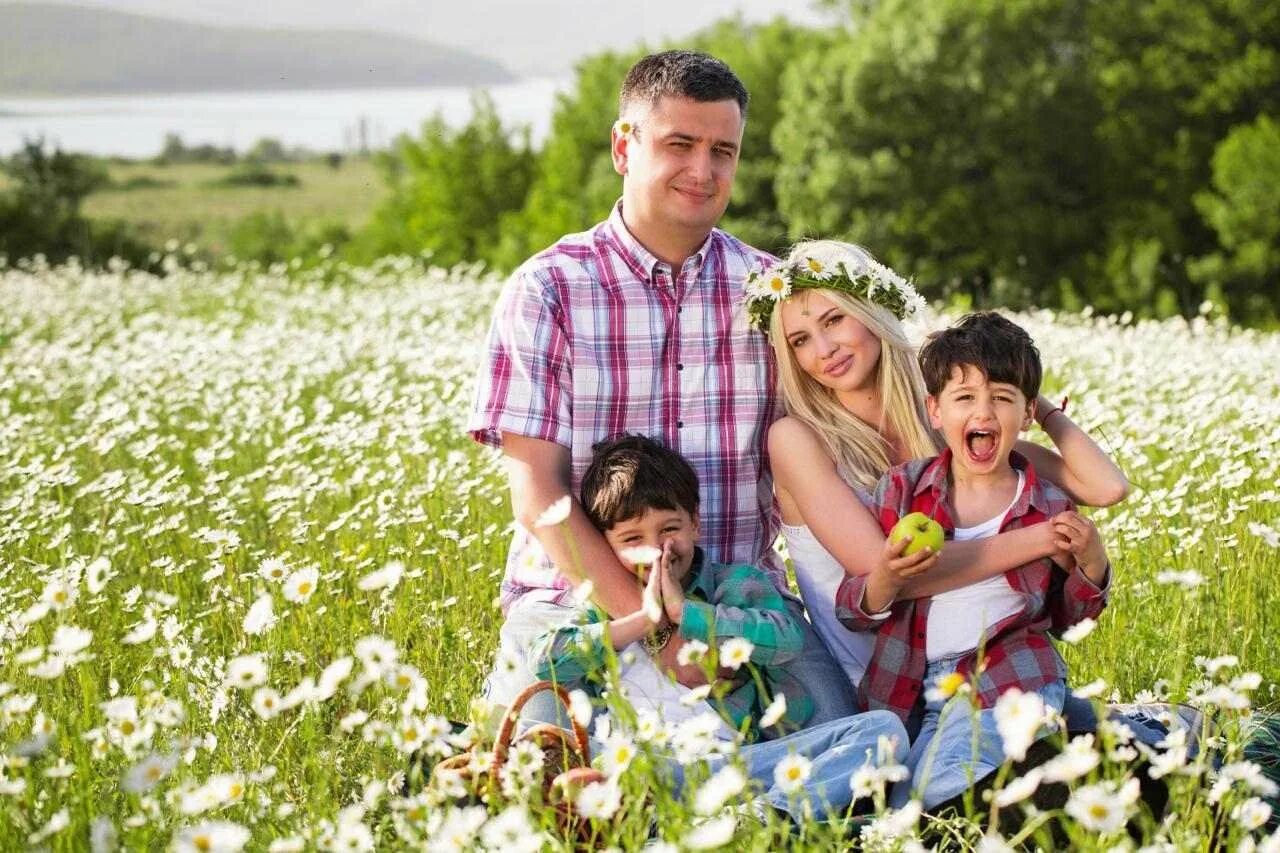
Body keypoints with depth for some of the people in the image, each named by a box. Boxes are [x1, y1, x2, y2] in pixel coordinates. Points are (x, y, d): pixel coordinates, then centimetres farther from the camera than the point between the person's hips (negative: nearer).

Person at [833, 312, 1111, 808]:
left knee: (930, 794, -26)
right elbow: (852, 612, 3)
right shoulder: (901, 490, 4)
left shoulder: (1049, 507, 3)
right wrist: (885, 582, -19)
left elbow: (1064, 617, 17)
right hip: (914, 690, 4)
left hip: (1008, 681, -3)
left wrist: (1092, 563, -2)